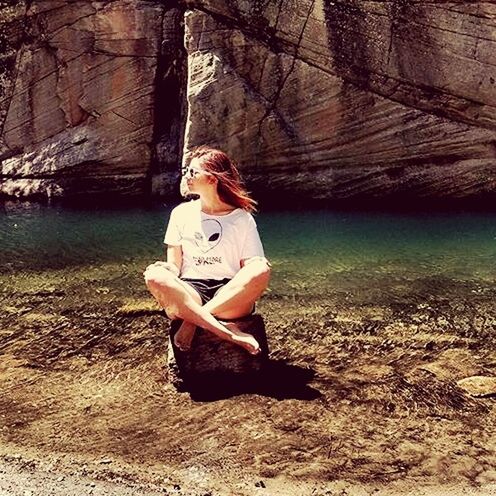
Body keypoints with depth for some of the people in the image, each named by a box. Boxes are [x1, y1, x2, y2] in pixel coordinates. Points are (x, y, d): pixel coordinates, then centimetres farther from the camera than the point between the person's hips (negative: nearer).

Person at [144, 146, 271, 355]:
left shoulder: (242, 219, 7)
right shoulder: (181, 213, 13)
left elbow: (253, 270, 3)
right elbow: (174, 265, 10)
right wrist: (168, 269, -15)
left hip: (230, 295, -1)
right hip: (189, 292, 1)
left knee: (262, 268, -31)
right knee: (155, 275, -31)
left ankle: (192, 321, -28)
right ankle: (228, 332, -35)